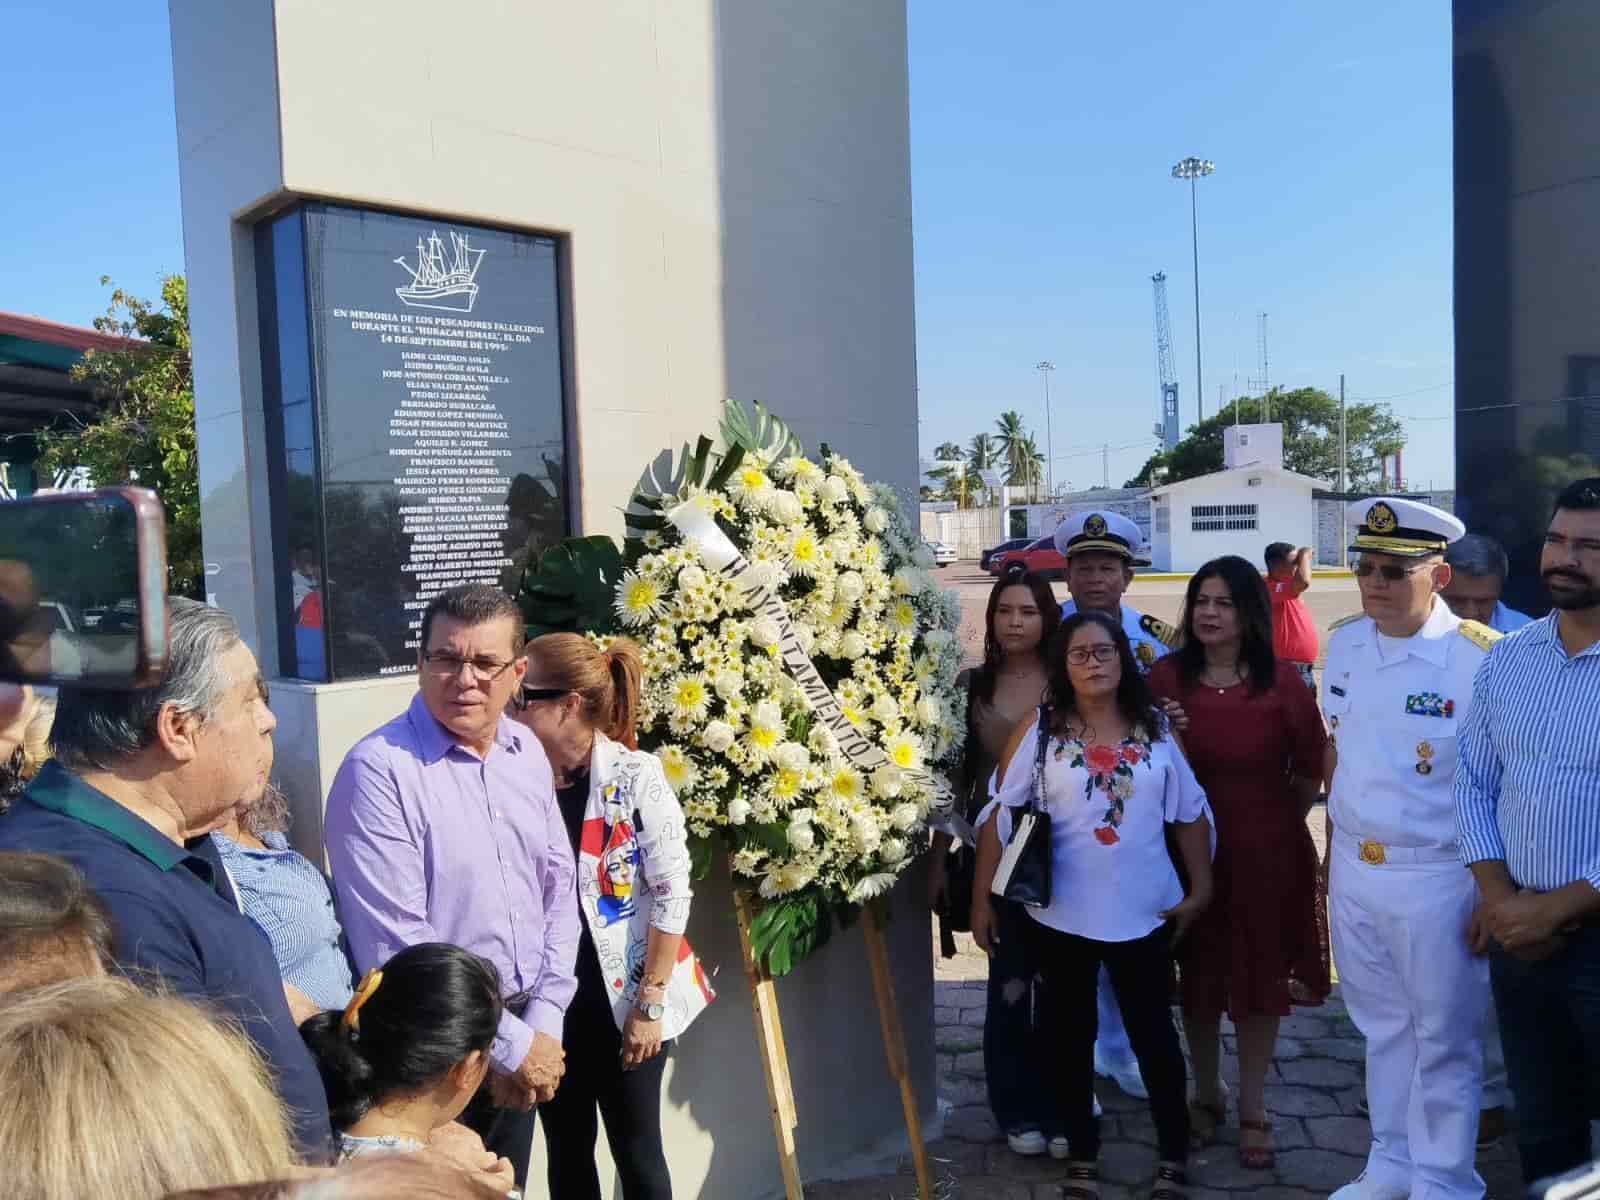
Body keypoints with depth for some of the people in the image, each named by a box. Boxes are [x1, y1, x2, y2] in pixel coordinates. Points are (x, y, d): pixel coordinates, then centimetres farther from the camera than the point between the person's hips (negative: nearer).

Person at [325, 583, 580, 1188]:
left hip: (526, 1038, 6)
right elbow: (395, 950, -21)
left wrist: (543, 1027, -2)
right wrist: (512, 1044, -14)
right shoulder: (379, 770, -19)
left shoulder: (527, 752, 1)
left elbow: (558, 889, 7)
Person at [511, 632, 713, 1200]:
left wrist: (651, 1004, -12)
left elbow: (672, 896, -13)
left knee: (636, 1150, 11)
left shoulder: (637, 777, -15)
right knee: (566, 1151, 17)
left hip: (624, 1001, -4)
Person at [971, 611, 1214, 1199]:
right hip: (1060, 914, 0)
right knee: (1070, 1036, 13)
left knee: (1153, 1032, 12)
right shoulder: (1040, 729, -6)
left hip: (1144, 912, 1)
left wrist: (1200, 889, 4)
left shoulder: (1156, 727, 0)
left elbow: (1190, 813, 7)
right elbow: (999, 815, -5)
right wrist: (982, 900, -6)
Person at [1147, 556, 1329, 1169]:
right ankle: (1206, 1092, 36)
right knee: (1198, 974, 14)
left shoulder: (1282, 680, -9)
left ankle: (1252, 1108, 28)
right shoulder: (1167, 676, -6)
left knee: (1260, 978, 10)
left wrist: (1277, 821, 8)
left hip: (1266, 853, -1)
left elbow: (1311, 766, 1)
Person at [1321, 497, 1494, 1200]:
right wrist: (1334, 850, 14)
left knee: (1444, 1040, 11)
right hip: (1355, 870, 6)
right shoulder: (1344, 644, 2)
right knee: (1383, 1027, 20)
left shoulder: (1482, 658, -17)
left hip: (1438, 877, -5)